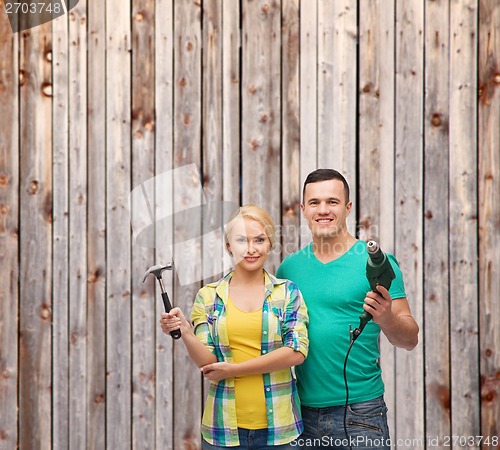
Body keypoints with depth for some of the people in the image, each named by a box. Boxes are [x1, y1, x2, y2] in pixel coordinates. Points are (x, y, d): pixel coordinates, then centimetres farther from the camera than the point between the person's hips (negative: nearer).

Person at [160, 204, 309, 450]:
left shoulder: (288, 292, 2)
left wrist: (233, 369, -11)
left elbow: (297, 352, -10)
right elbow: (208, 362, -2)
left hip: (278, 426, 0)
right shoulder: (208, 296, 4)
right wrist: (184, 332, -21)